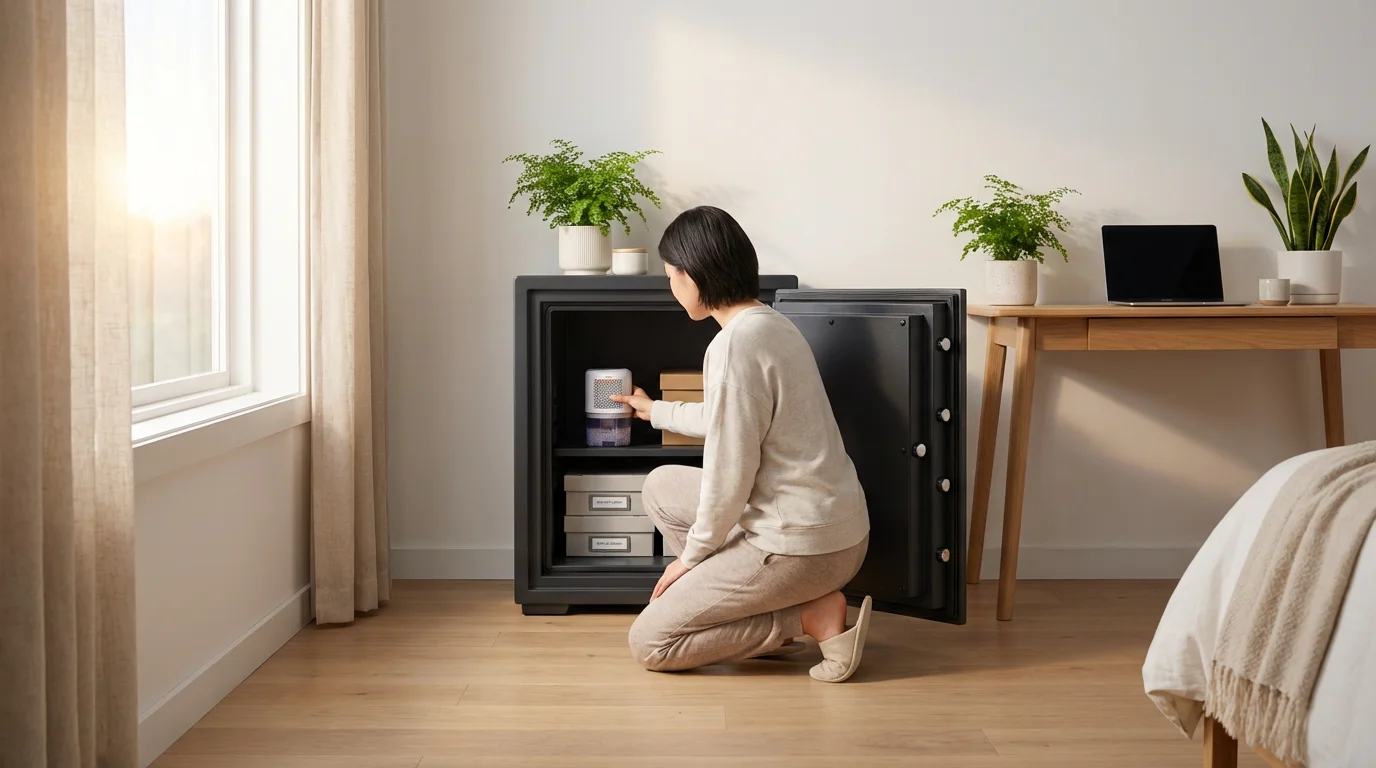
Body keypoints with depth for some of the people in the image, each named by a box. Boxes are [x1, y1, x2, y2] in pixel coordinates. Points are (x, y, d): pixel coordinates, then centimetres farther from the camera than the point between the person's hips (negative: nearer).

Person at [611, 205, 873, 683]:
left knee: (649, 644, 0)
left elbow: (729, 473, -19)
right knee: (662, 488, 22)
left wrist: (691, 555, -4)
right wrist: (656, 411, 44)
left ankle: (812, 617, -2)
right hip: (828, 523, 9)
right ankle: (761, 618, 14)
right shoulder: (769, 323, 10)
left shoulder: (735, 344, -20)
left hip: (803, 545, -9)